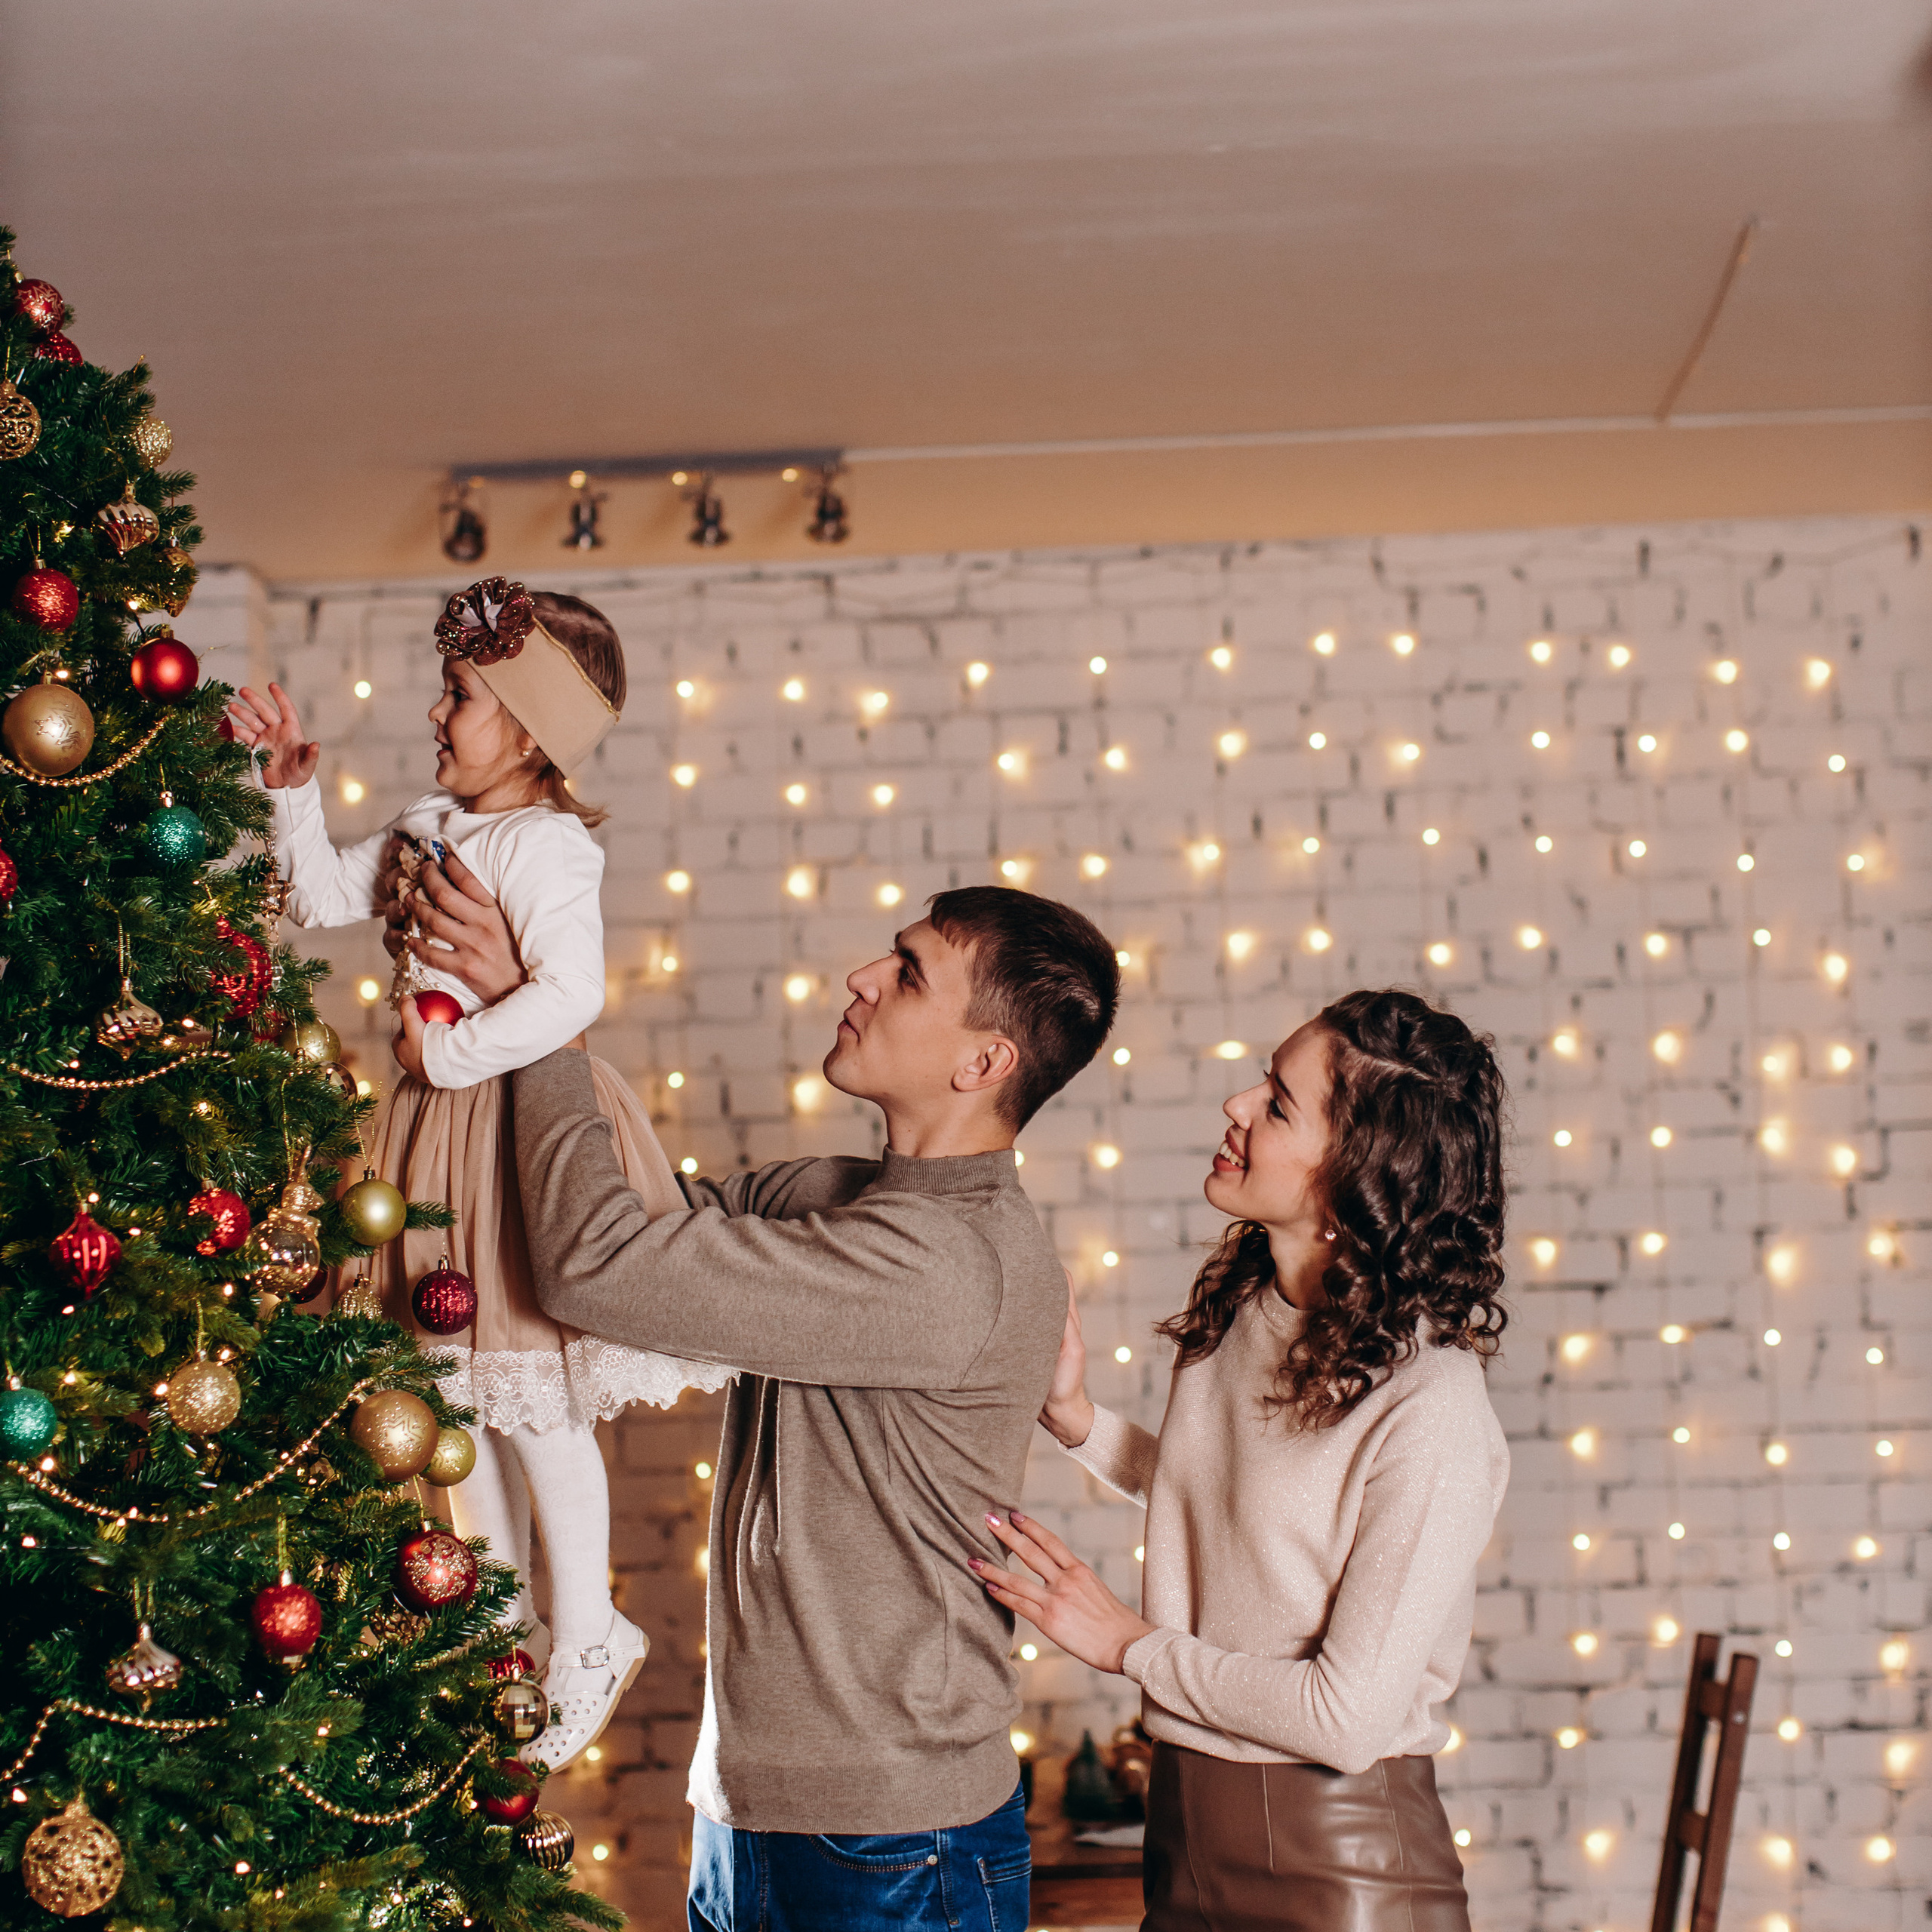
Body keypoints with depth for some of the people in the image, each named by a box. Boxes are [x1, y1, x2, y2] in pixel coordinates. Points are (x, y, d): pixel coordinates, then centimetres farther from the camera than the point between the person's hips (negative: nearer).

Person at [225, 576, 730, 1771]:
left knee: (535, 1400, -2)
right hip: (442, 1129, 9)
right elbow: (325, 900, 19)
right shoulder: (431, 830, 9)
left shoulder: (546, 845, -18)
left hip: (524, 1125, -9)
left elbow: (572, 996, -29)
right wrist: (294, 788, 9)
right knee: (465, 1392, 16)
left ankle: (589, 1640, 12)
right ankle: (508, 1620, 30)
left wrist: (450, 1053, -22)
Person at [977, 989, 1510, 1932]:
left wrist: (1131, 1644, -12)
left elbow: (1349, 1715, -22)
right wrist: (1072, 1414, 4)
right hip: (1186, 1820, 7)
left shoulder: (1431, 1413, -22)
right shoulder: (1234, 1309, 0)